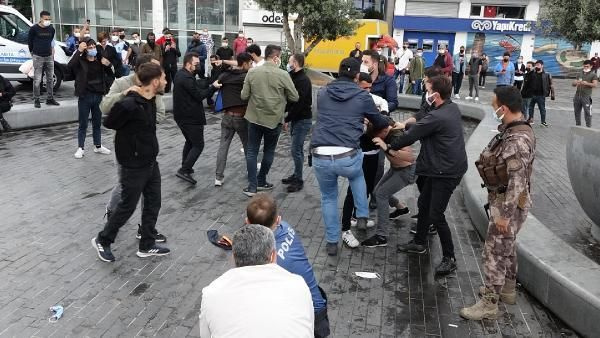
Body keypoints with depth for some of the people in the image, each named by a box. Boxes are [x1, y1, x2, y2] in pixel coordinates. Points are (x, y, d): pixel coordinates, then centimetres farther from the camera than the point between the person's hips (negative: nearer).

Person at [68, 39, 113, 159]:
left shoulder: (100, 61, 5)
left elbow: (110, 75, 8)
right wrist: (79, 51, -29)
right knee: (83, 124, 4)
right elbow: (70, 66, -27)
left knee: (97, 123, 15)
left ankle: (98, 146, 26)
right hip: (85, 96, -4)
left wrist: (107, 66, -12)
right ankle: (80, 148, 13)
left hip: (98, 96, 4)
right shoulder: (81, 61, -7)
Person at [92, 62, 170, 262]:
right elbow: (109, 123, -10)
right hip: (134, 166, -8)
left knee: (153, 203, 14)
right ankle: (102, 241, 28)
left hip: (151, 163, 8)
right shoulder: (129, 105, -25)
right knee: (128, 206, 6)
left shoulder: (151, 100, 1)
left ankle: (147, 246, 28)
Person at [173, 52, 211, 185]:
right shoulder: (187, 78, -21)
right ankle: (184, 170, -9)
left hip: (181, 116, 10)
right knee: (198, 145, -4)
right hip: (191, 118, -10)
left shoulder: (179, 75, 11)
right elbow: (199, 95, -19)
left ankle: (185, 167, 30)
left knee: (190, 141, 24)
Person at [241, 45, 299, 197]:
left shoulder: (252, 72, -6)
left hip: (254, 117, 2)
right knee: (269, 151, 17)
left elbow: (244, 96, -3)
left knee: (251, 151, 11)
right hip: (274, 119, -1)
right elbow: (294, 97, -6)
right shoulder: (283, 75, -12)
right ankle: (261, 181, 29)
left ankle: (252, 186, 9)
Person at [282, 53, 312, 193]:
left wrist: (287, 119, -18)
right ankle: (296, 175, 26)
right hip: (296, 119, 10)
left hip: (302, 120, -10)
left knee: (296, 150, -6)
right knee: (297, 149, 16)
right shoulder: (295, 78, 13)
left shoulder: (303, 80, -19)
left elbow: (298, 103, -24)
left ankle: (298, 180, 4)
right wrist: (287, 117, 6)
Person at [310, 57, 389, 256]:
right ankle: (362, 217, 32)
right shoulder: (362, 96, 4)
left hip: (320, 157, 2)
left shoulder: (323, 92, 12)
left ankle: (332, 242, 31)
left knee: (328, 197, 26)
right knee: (357, 175, 36)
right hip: (347, 157, -2)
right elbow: (380, 122, 18)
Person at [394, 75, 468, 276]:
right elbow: (421, 127, 15)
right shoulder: (453, 108, 5)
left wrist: (389, 146, -1)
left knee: (436, 215, -6)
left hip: (447, 172, -10)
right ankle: (419, 243, 35)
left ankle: (449, 258, 8)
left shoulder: (437, 117, -24)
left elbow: (411, 136, -14)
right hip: (440, 169, 10)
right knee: (423, 204, 19)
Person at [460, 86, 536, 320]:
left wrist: (504, 214, -24)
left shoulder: (517, 140, -27)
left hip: (509, 204, -10)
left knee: (494, 252, -2)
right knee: (507, 247, 22)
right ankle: (508, 290, 39)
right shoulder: (514, 131, 5)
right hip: (506, 200, 10)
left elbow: (517, 182, -28)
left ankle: (489, 304, 9)